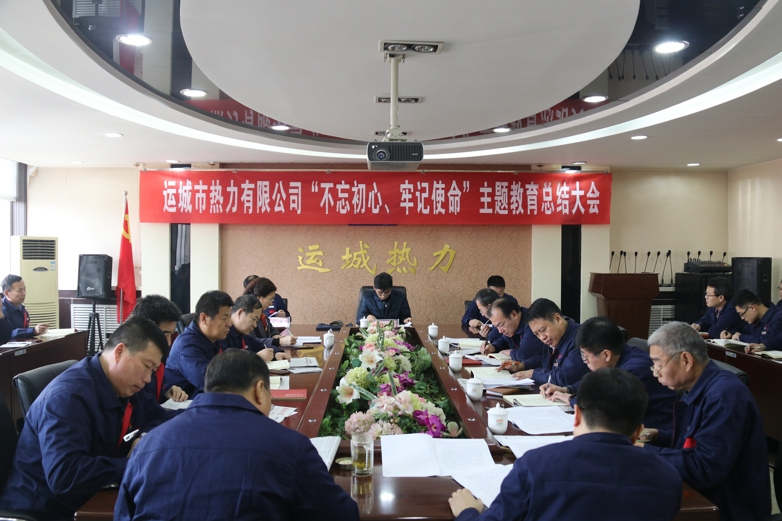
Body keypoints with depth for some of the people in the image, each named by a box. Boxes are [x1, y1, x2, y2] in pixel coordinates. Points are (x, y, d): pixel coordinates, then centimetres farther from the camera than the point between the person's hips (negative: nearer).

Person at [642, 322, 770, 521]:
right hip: (703, 498, 9)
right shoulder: (698, 389, 5)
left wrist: (646, 451, -21)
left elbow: (705, 469, -29)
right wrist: (658, 436, 3)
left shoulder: (724, 395, -25)